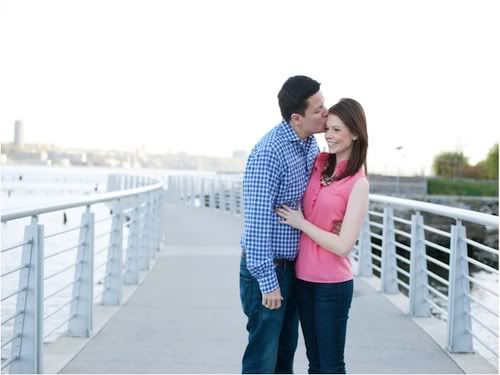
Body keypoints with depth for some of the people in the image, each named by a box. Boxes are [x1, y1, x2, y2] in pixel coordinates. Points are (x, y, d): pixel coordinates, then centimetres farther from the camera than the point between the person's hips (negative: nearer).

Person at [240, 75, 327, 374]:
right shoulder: (269, 153, -22)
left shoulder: (311, 145, 4)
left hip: (294, 267, 8)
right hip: (267, 269, -8)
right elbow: (257, 222, -22)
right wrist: (268, 281, -21)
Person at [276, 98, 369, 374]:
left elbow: (343, 245, -17)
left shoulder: (358, 184, -13)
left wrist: (301, 223, -12)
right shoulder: (319, 164, 3)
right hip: (304, 278, 6)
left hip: (333, 284, -6)